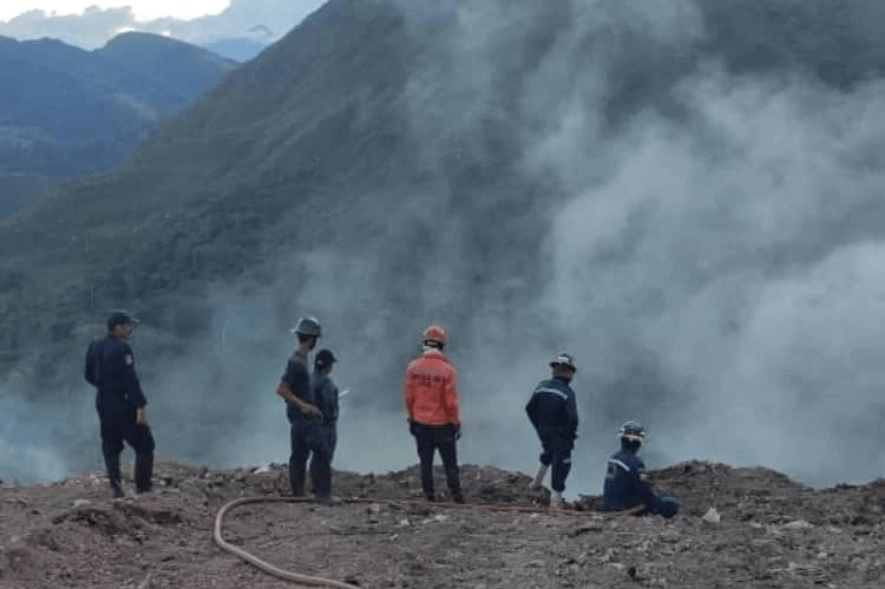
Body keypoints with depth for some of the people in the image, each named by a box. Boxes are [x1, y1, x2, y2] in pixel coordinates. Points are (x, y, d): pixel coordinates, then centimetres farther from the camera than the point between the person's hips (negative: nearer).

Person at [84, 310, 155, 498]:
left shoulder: (95, 347, 7)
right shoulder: (121, 349, -18)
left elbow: (88, 376, 14)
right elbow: (130, 380, -22)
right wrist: (141, 406, -23)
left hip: (103, 403, 8)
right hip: (122, 404, -8)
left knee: (111, 447, 14)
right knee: (144, 446, 1)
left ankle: (115, 487, 9)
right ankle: (143, 488, -2)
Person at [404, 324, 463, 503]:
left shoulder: (413, 367, -4)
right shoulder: (447, 369, -14)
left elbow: (409, 397, 3)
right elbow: (451, 401, -11)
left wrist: (411, 418, 14)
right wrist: (455, 423, -1)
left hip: (420, 424, 3)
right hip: (442, 424, -3)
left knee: (425, 462, 10)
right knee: (450, 462, 6)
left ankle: (429, 495, 10)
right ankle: (456, 495, 6)